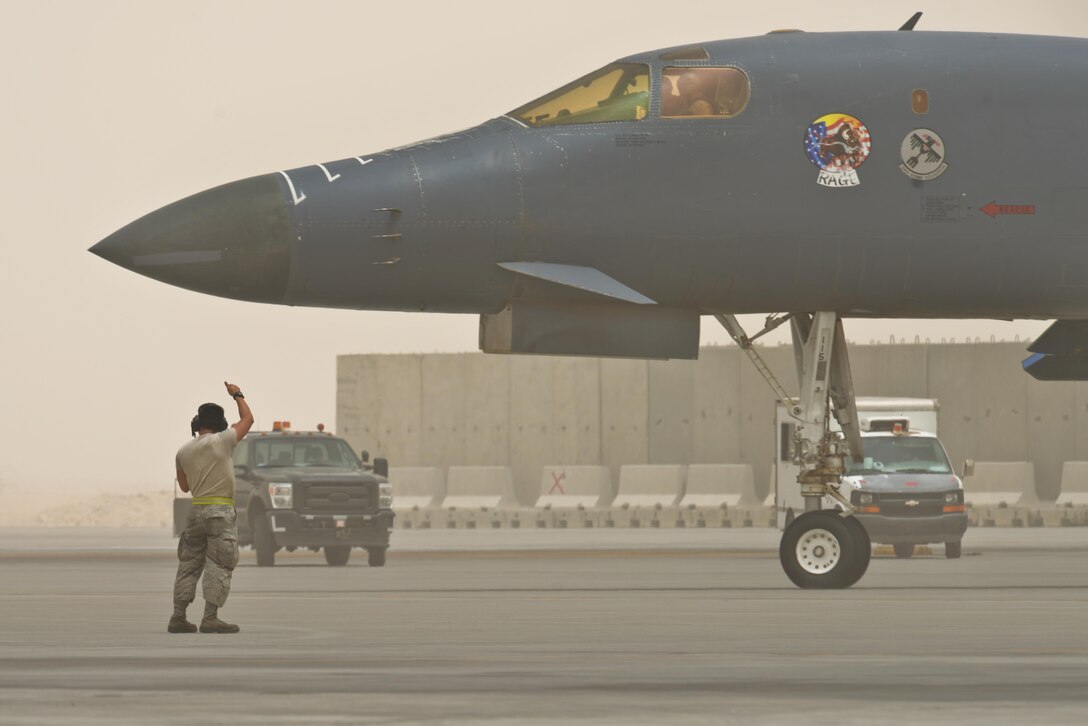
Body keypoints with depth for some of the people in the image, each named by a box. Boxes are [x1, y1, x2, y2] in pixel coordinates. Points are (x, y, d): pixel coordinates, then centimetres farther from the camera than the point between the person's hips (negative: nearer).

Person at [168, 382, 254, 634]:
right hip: (221, 511, -6)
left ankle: (178, 617, 9)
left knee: (189, 564, 11)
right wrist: (237, 395, 21)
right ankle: (210, 618, -14)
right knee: (218, 566, -7)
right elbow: (248, 419, 8)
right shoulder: (221, 442, -7)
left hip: (196, 510, 6)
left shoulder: (183, 452, 8)